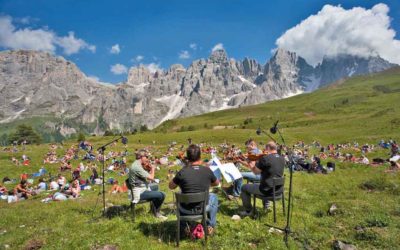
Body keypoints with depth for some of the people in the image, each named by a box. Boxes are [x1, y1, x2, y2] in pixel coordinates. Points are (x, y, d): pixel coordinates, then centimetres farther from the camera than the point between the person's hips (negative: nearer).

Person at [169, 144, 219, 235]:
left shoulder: (182, 172, -17)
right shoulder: (207, 171, -11)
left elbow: (171, 186, 1)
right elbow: (217, 183, 10)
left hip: (186, 209, 0)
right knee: (213, 197, 30)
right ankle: (210, 226, 29)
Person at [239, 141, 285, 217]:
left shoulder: (265, 158, -20)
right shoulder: (282, 158, 1)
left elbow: (255, 171, -10)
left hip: (268, 190, -7)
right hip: (279, 189, 7)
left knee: (244, 188, 10)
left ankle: (248, 211, 20)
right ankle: (266, 206, 46)